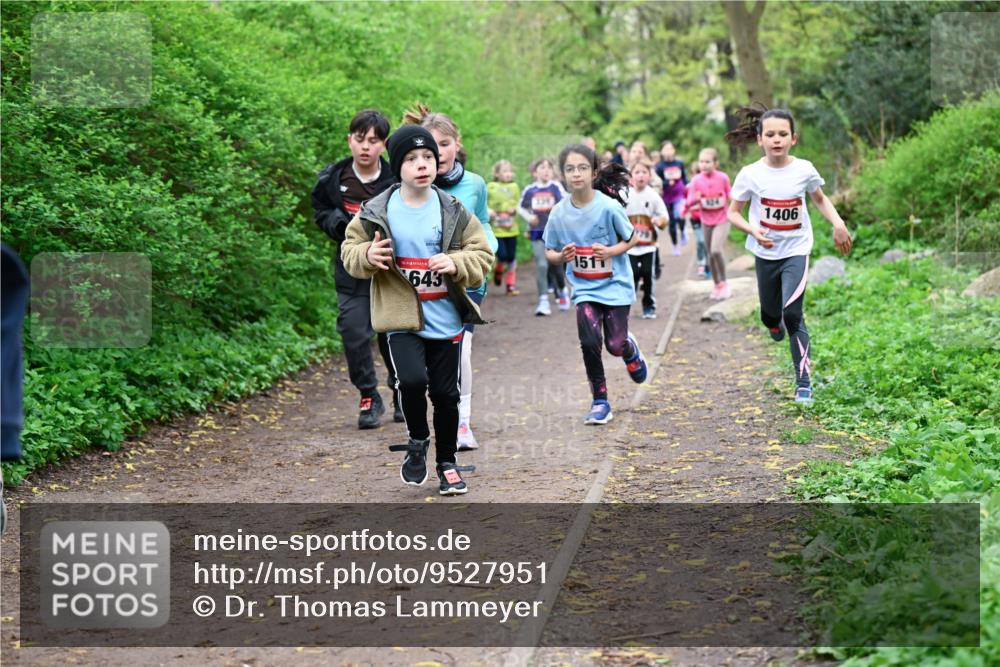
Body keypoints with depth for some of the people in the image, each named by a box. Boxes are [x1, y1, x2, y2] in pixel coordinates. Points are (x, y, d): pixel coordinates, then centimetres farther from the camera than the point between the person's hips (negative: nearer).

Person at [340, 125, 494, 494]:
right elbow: (350, 250, 5)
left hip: (446, 322, 2)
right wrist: (367, 256, -18)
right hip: (401, 318, -2)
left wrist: (457, 264, -18)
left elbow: (482, 255, 3)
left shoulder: (454, 213, -1)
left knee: (445, 393, 9)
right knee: (412, 380, -22)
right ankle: (417, 442, 7)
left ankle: (447, 463, 29)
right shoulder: (376, 213, -4)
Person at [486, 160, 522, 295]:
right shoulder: (491, 187, -3)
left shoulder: (514, 187, 5)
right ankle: (498, 270, 22)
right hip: (496, 229, -3)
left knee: (511, 257, 6)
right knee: (502, 255, -12)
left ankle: (511, 285, 17)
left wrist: (515, 209, -10)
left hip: (511, 229, 3)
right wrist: (488, 211, -18)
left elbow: (519, 203, 10)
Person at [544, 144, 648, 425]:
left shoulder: (609, 207, -16)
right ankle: (600, 402, 5)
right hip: (584, 287, 2)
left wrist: (611, 251, -21)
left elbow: (631, 239, -3)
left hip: (615, 284, -2)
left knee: (615, 344, -1)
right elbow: (550, 252, 3)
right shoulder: (559, 213, -8)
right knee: (589, 343, -11)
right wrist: (562, 256, -19)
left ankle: (631, 351, 38)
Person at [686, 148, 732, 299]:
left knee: (716, 250, -20)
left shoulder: (723, 178, -9)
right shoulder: (696, 180, -6)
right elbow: (689, 201, -10)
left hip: (722, 220, -3)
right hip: (706, 221, 3)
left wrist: (729, 199, -11)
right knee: (710, 254, 9)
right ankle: (717, 285, 26)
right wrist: (695, 198, -29)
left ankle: (724, 283, -2)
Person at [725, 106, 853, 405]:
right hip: (766, 254, 2)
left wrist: (838, 223, -6)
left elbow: (820, 198, 11)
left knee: (792, 313, -17)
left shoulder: (804, 170, -9)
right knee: (770, 314, 15)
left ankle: (804, 383, -10)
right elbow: (733, 212, -1)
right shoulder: (750, 175, -11)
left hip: (796, 250, -1)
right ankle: (775, 325, 55)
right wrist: (753, 230, -20)